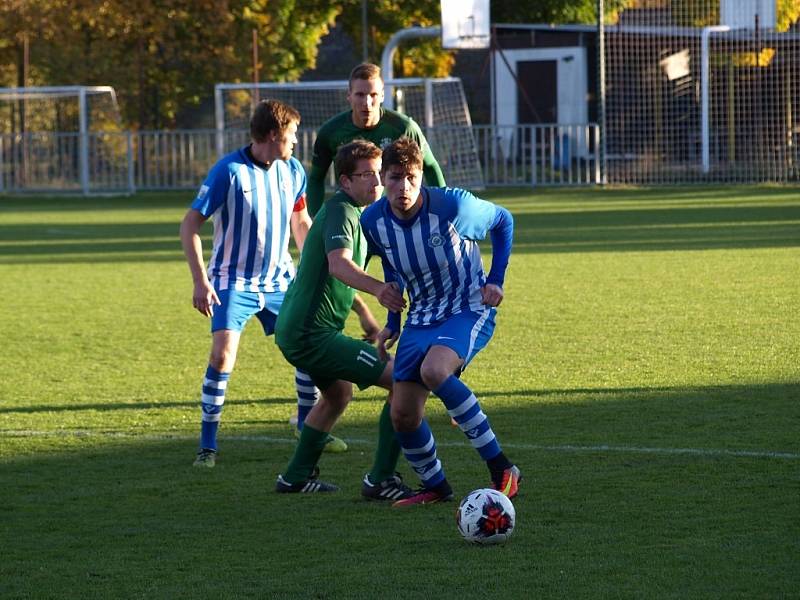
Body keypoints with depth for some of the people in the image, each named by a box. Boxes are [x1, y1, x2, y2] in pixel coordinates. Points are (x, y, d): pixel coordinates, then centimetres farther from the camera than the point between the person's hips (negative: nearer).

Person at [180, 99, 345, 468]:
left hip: (279, 280, 6)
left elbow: (300, 222, 17)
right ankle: (207, 447, -11)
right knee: (222, 354, -19)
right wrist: (200, 282, -20)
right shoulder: (229, 172, -17)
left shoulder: (292, 171, 0)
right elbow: (190, 226, -14)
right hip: (234, 282, -6)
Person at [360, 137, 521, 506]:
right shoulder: (374, 221, -8)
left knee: (434, 370, -34)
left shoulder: (454, 206, -21)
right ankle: (435, 487, 22)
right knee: (402, 415, -5)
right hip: (421, 319, 5)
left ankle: (502, 471, -27)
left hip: (470, 309, -5)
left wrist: (495, 281, -7)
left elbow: (503, 221, 0)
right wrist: (392, 323, 13)